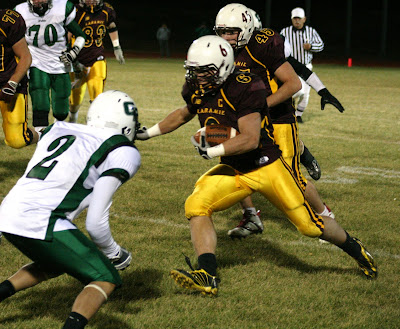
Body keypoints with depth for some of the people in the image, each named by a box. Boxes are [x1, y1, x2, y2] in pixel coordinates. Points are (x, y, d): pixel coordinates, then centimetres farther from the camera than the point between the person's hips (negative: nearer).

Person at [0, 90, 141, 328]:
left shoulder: (59, 130, 20)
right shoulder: (124, 154, 1)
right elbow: (96, 221, -4)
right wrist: (114, 252, 13)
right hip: (40, 223, -7)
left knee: (55, 263, 33)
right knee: (106, 280, 4)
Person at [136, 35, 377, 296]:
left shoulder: (245, 88, -25)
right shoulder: (196, 91, -3)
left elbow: (250, 138, -32)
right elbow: (184, 114, 22)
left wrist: (213, 151, -41)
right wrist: (150, 132, 22)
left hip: (266, 165, -6)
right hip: (232, 169, 6)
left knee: (310, 225, 0)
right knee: (197, 205, -19)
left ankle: (354, 248, 29)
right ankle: (207, 276, -22)